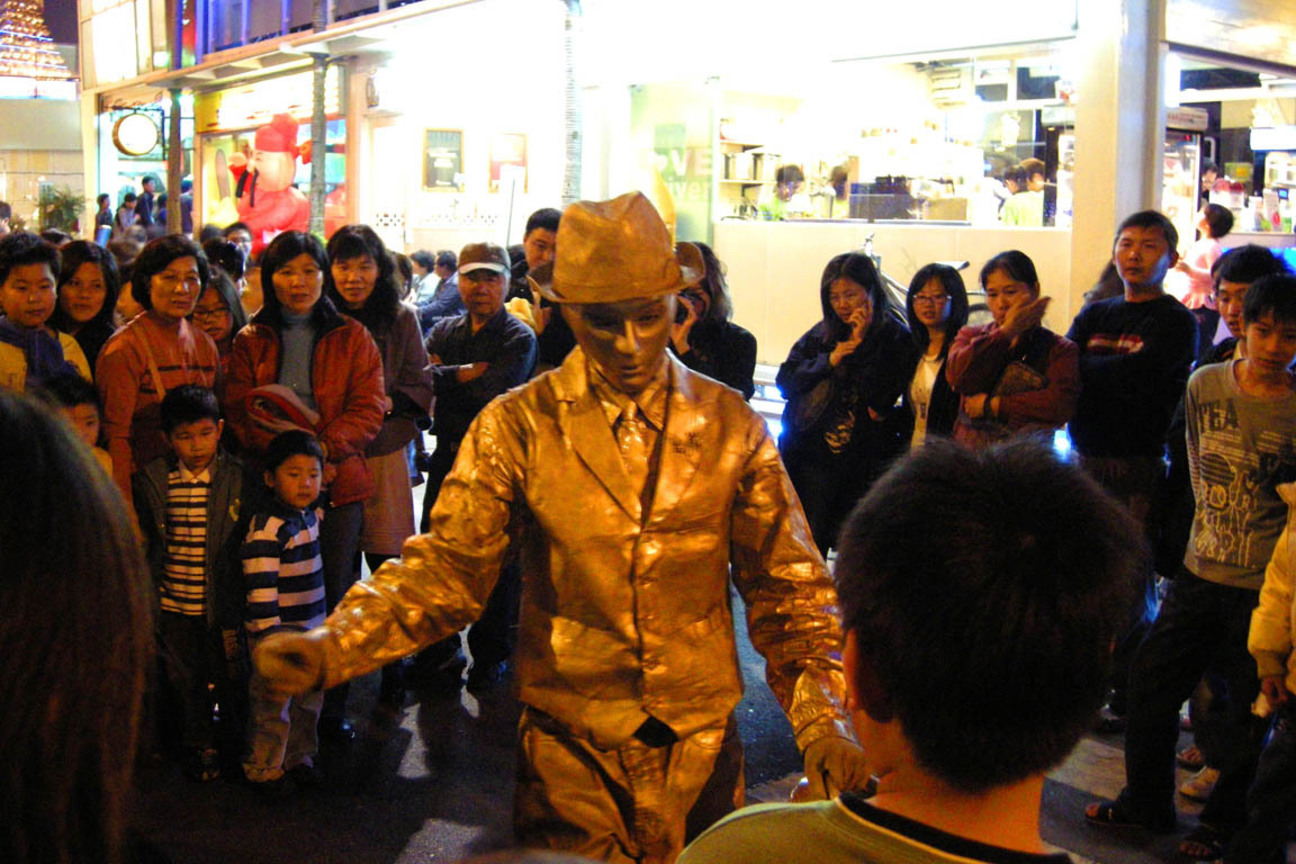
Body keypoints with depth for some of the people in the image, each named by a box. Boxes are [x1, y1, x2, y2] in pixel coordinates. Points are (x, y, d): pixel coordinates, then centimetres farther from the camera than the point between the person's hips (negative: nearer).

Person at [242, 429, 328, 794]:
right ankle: (263, 770, 20)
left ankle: (298, 757, 36)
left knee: (308, 700, 18)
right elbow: (261, 589, -24)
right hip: (280, 633, -8)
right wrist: (270, 639, -24)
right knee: (273, 705, 3)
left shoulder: (310, 514, 5)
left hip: (311, 630, 8)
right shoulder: (267, 528, -22)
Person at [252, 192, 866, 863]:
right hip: (568, 747, -1)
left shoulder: (732, 427, -3)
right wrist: (331, 646, -27)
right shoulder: (518, 426, -6)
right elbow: (449, 565, -10)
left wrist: (823, 721, -11)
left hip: (701, 742, 1)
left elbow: (788, 584, 1)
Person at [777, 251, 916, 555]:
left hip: (863, 462, -3)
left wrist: (861, 343, -14)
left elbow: (879, 397, -13)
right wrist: (829, 361, -7)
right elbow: (785, 380, 5)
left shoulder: (897, 339, -2)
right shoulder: (821, 334, 10)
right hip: (811, 455, 3)